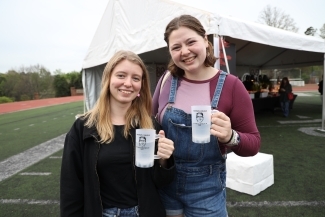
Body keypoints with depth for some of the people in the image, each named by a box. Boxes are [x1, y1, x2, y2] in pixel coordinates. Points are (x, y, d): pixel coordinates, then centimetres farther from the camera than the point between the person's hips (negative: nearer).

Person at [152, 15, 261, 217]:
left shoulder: (231, 85, -13)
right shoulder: (167, 80, -5)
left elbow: (254, 143, -9)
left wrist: (230, 137, -27)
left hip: (206, 187, -2)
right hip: (164, 182, 3)